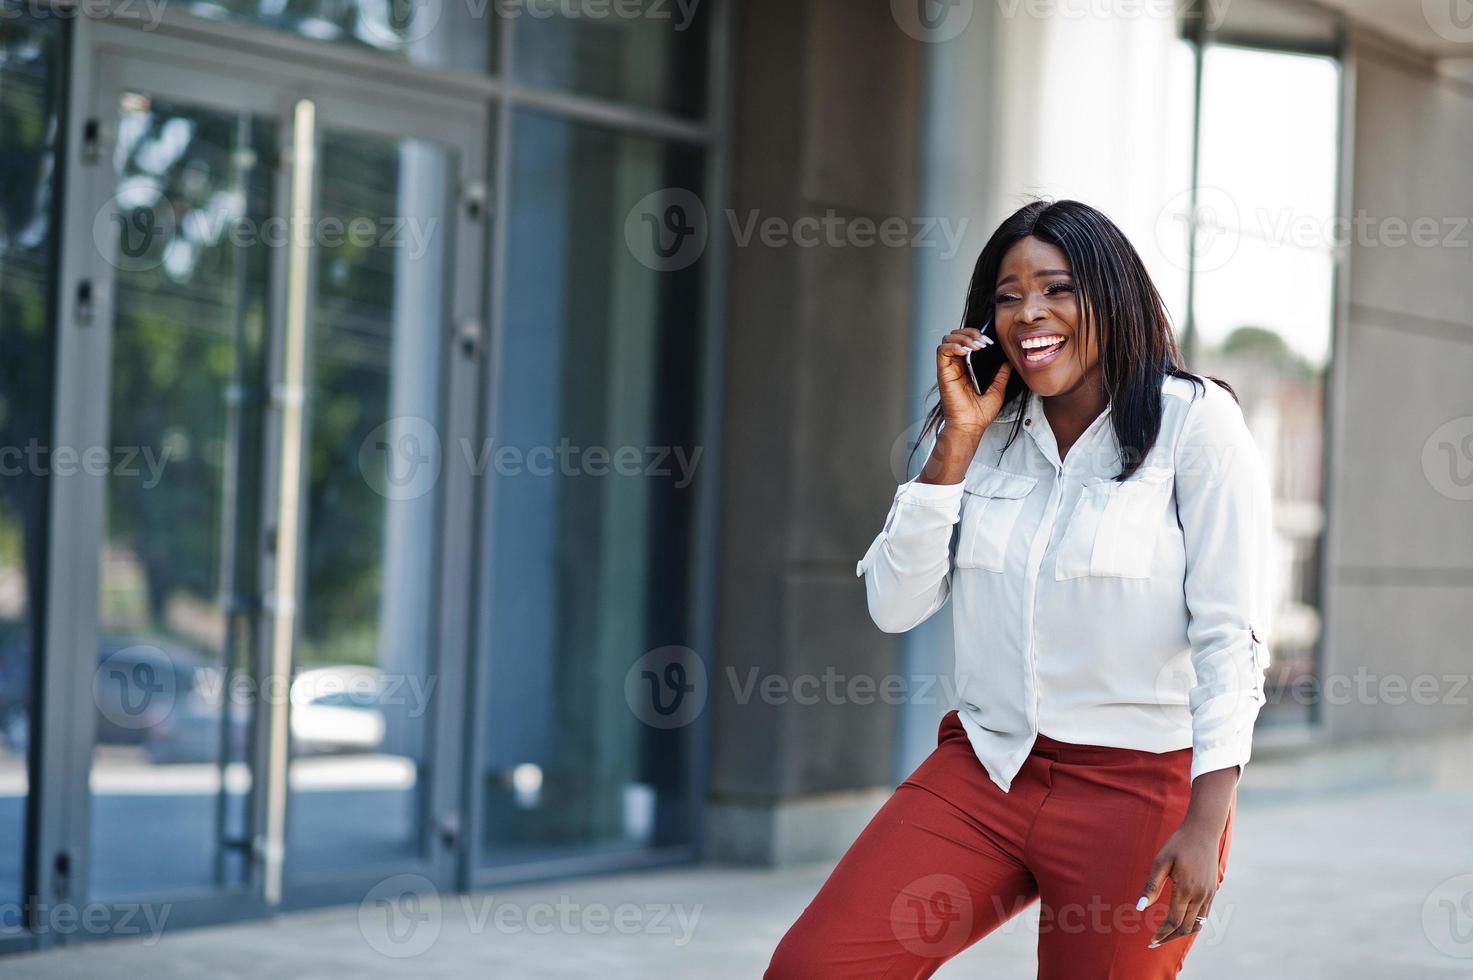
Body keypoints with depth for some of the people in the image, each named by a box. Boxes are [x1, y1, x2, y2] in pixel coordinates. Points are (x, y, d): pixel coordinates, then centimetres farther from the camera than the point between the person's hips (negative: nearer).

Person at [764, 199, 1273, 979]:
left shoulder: (1195, 422, -6)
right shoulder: (988, 433, 9)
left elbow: (1229, 638, -10)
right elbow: (894, 606, 2)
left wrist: (1207, 826, -17)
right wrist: (958, 440, -3)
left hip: (1139, 788, -4)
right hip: (985, 769, 4)